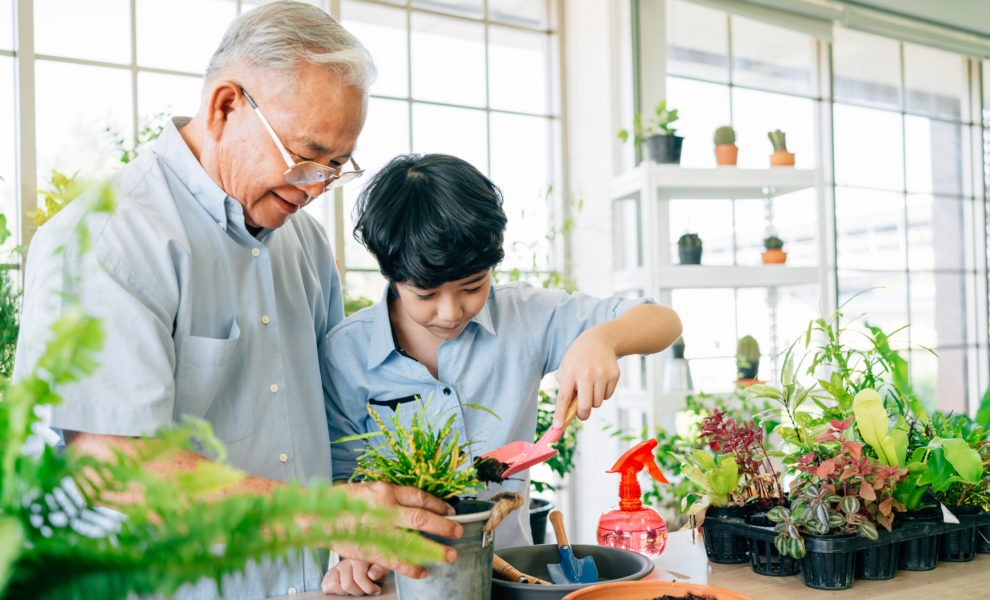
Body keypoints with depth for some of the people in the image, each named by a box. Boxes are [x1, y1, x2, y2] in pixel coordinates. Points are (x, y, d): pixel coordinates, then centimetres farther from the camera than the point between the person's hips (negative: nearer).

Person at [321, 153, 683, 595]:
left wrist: (601, 339, -20)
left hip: (507, 557, 1)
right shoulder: (346, 351, -3)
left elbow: (663, 323, 1)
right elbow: (341, 472, 2)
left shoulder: (525, 316, -1)